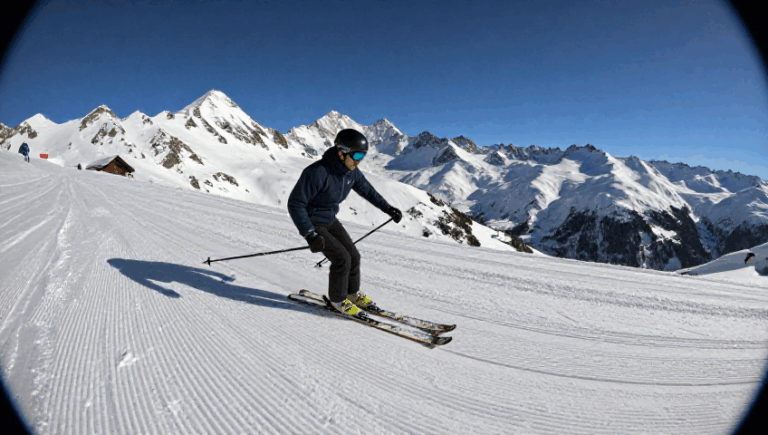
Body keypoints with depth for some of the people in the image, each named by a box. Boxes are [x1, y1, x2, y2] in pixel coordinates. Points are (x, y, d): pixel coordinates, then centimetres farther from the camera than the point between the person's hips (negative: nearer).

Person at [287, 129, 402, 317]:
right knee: (342, 259, -14)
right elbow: (295, 204, -28)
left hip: (330, 220, 7)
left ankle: (353, 292, 29)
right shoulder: (317, 172, -32)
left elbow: (367, 190, 10)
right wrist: (310, 235, -34)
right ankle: (338, 299, 10)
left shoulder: (351, 171, -9)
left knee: (353, 256, 4)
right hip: (311, 223, -7)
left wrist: (388, 208, 14)